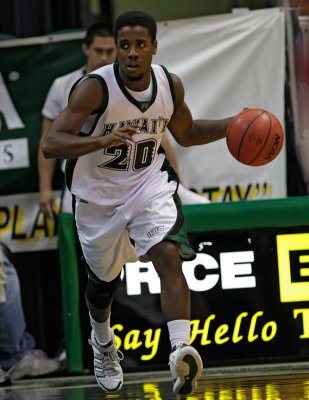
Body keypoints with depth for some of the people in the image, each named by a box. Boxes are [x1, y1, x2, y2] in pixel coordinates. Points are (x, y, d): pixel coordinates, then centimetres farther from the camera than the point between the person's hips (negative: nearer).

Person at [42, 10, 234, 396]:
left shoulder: (170, 85, -9)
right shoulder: (94, 88, -25)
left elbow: (185, 134, 11)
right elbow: (50, 145, -32)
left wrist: (233, 125, -4)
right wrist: (102, 139, -48)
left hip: (150, 186, 2)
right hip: (99, 197, -1)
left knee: (169, 257, -26)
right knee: (103, 280, 17)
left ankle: (181, 352, -38)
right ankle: (103, 345, 50)